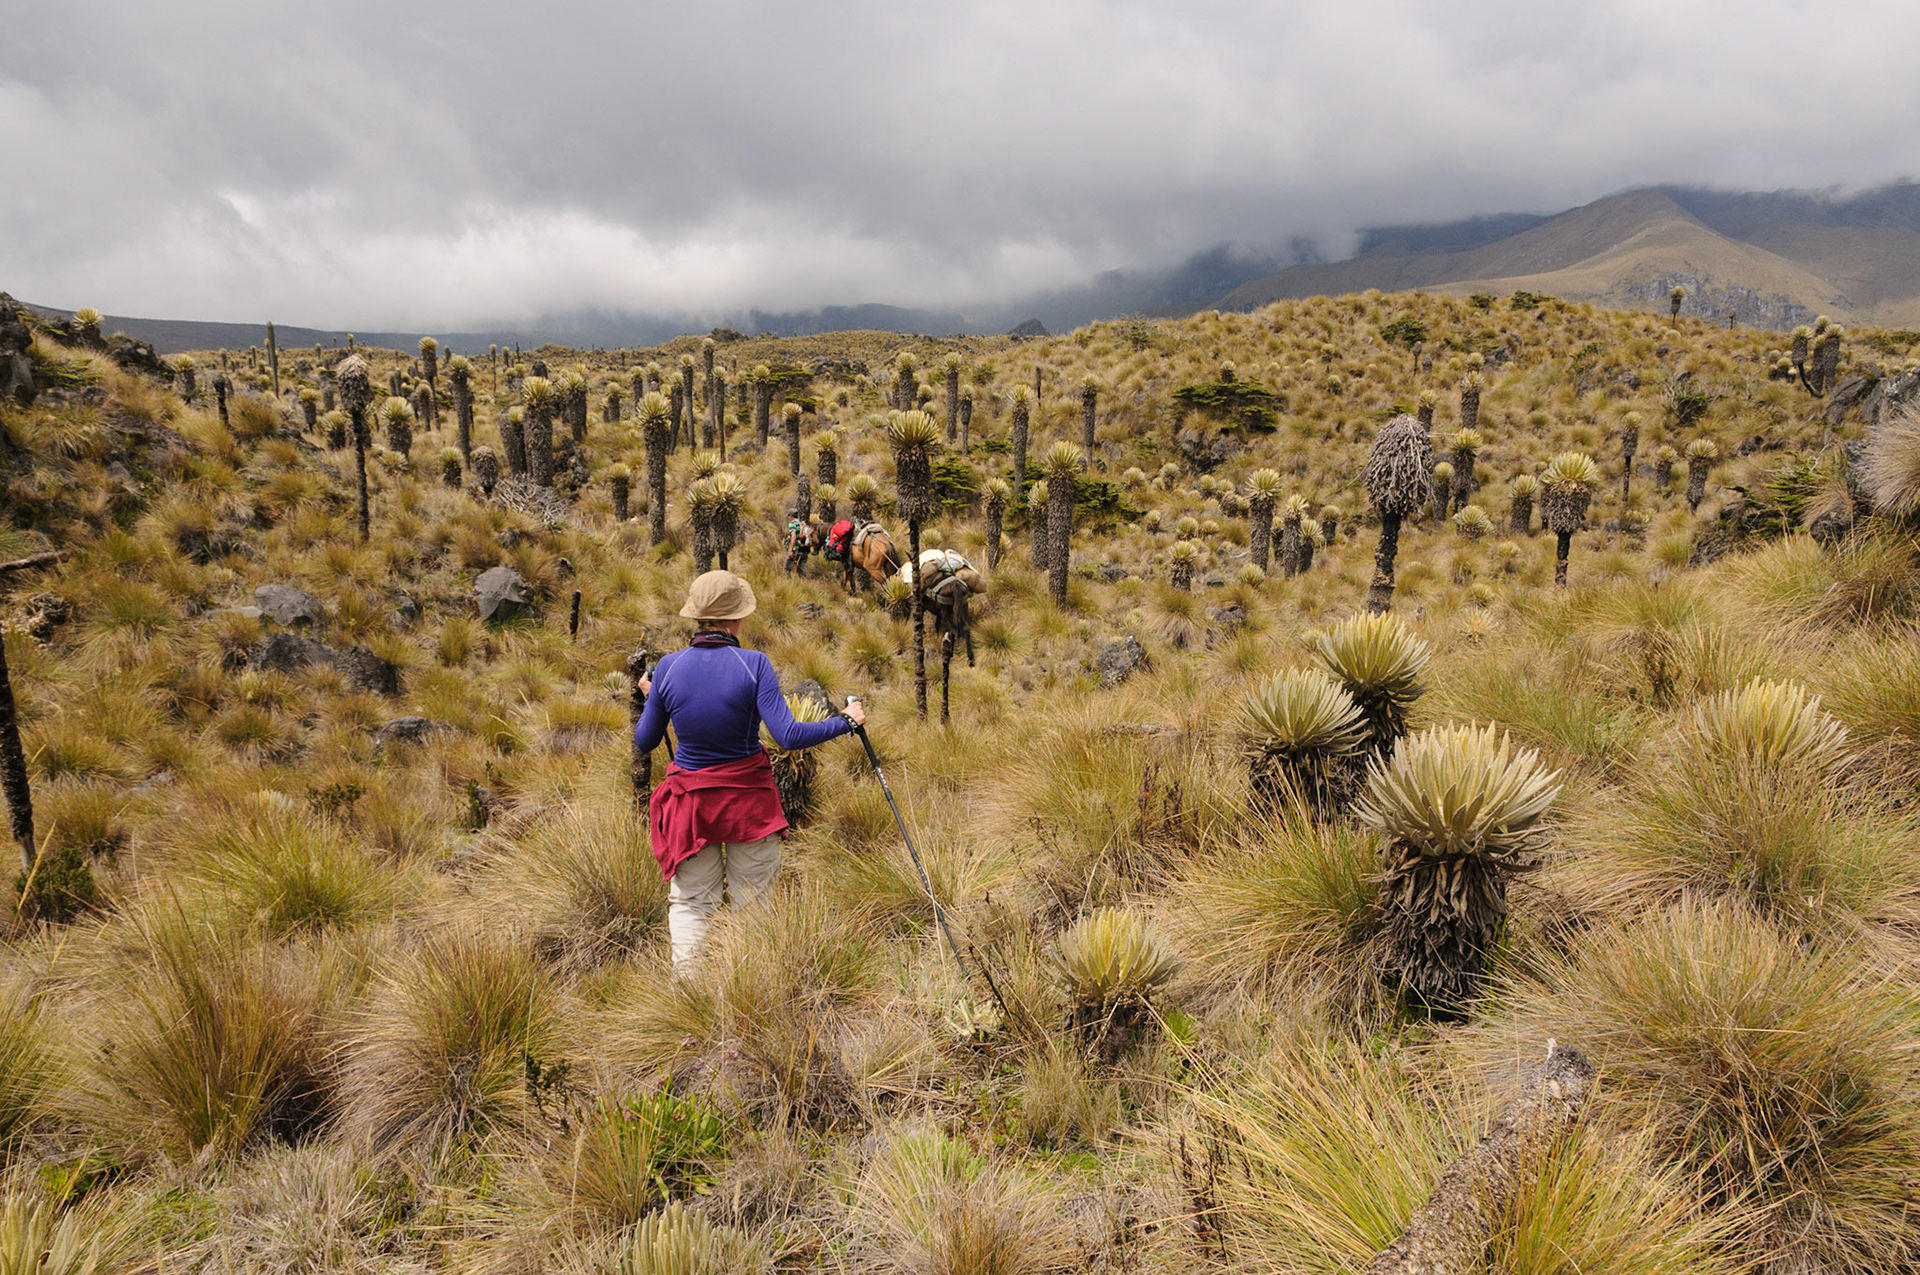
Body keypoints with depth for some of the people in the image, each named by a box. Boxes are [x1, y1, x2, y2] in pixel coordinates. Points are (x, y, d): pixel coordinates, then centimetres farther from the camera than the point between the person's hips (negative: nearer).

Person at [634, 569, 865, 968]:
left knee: (690, 900, 14)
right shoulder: (753, 665, -15)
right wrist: (846, 721, -8)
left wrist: (649, 698, 22)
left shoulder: (669, 667, -7)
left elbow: (644, 741, 3)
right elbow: (788, 736, -20)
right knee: (753, 899, 13)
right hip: (748, 800, -2)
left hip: (688, 800, 2)